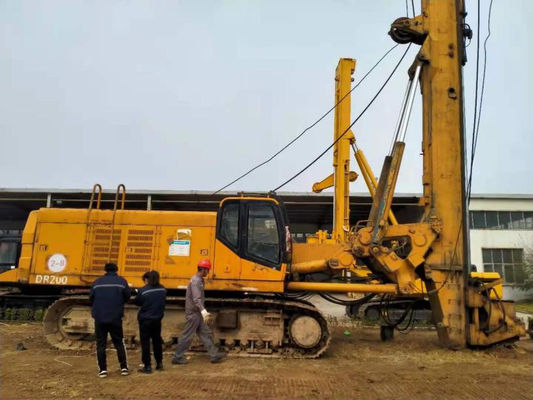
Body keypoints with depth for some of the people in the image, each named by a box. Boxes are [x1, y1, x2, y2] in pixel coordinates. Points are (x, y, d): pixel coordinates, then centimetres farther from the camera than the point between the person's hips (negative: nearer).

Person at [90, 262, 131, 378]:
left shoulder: (97, 282, 3)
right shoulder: (121, 281, -1)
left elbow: (91, 299, 6)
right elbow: (127, 296, 2)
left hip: (99, 318, 1)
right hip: (115, 318, 0)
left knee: (101, 344, 9)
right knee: (119, 343, 11)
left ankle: (103, 370, 6)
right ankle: (124, 368, 10)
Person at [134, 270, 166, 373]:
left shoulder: (142, 291, -17)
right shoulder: (162, 290, -2)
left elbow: (137, 302, -6)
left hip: (145, 319, -5)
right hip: (157, 319, 5)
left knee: (145, 342, 5)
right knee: (157, 340, 18)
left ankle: (147, 366, 7)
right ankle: (159, 363, 27)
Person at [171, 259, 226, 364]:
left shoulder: (199, 280, 12)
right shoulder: (196, 281, -19)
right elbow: (196, 299, -28)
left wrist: (204, 313, 24)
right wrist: (204, 312, -37)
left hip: (197, 313, 10)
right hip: (193, 313, -10)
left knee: (206, 334, 10)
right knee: (187, 336, 0)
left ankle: (214, 355, 14)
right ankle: (177, 357, 11)